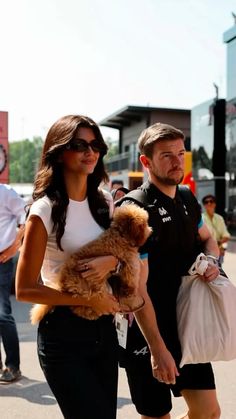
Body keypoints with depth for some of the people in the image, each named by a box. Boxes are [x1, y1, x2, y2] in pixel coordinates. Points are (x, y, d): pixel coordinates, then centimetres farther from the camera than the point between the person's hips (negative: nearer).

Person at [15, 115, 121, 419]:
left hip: (104, 329, 6)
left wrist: (111, 261, -9)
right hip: (64, 335, -6)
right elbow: (25, 289, -13)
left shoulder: (101, 203, 4)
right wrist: (89, 300, -15)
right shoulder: (45, 210, -14)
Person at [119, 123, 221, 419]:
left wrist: (212, 260, -1)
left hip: (186, 328, 7)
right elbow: (137, 288, -20)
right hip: (148, 336, -7)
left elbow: (207, 239, 23)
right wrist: (157, 349, -19)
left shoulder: (187, 199, 5)